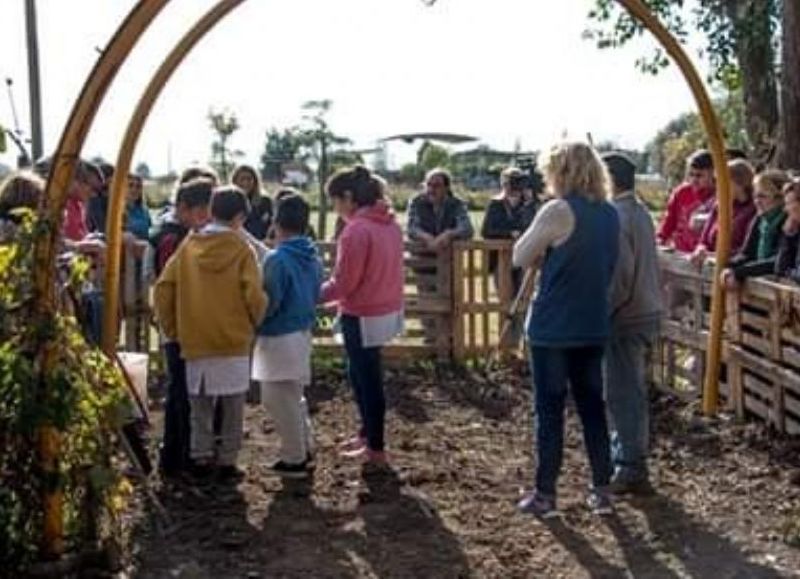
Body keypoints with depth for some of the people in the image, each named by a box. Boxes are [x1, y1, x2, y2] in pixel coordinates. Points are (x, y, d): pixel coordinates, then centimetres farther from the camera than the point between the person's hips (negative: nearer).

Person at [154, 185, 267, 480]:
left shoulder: (188, 246, 1)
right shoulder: (242, 250, -7)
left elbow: (163, 288, -2)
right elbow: (254, 296, -14)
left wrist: (172, 328, 9)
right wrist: (254, 322, 6)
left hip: (193, 341, 3)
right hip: (233, 341, -3)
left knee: (200, 403, 14)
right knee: (232, 405, 8)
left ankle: (200, 457, 15)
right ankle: (227, 462, 10)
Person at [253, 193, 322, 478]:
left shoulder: (277, 259, -19)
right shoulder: (313, 256, 4)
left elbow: (269, 302, -18)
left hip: (279, 337, -8)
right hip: (304, 332, 8)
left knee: (279, 399, 2)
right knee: (294, 396, 21)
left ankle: (294, 460, 7)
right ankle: (304, 450, 28)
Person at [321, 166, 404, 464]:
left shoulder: (356, 230, -21)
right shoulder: (389, 223, 6)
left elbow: (343, 283, -18)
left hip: (363, 316, -9)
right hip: (386, 309, 9)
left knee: (367, 379, 4)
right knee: (360, 374, 22)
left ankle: (376, 448, 16)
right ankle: (367, 433, 34)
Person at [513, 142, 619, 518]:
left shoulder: (559, 211, -15)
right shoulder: (610, 215, 6)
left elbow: (520, 258, -8)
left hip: (553, 328, -6)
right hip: (593, 327, 6)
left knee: (550, 410, 3)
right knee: (592, 406, 14)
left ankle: (545, 496, 10)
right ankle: (601, 491, 18)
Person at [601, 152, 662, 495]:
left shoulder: (616, 217, -18)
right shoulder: (640, 212, 12)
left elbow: (620, 275, -23)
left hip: (626, 316, -10)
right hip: (646, 311, 10)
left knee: (623, 393, -3)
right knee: (632, 390, 17)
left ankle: (631, 470, 2)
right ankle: (625, 457, 29)